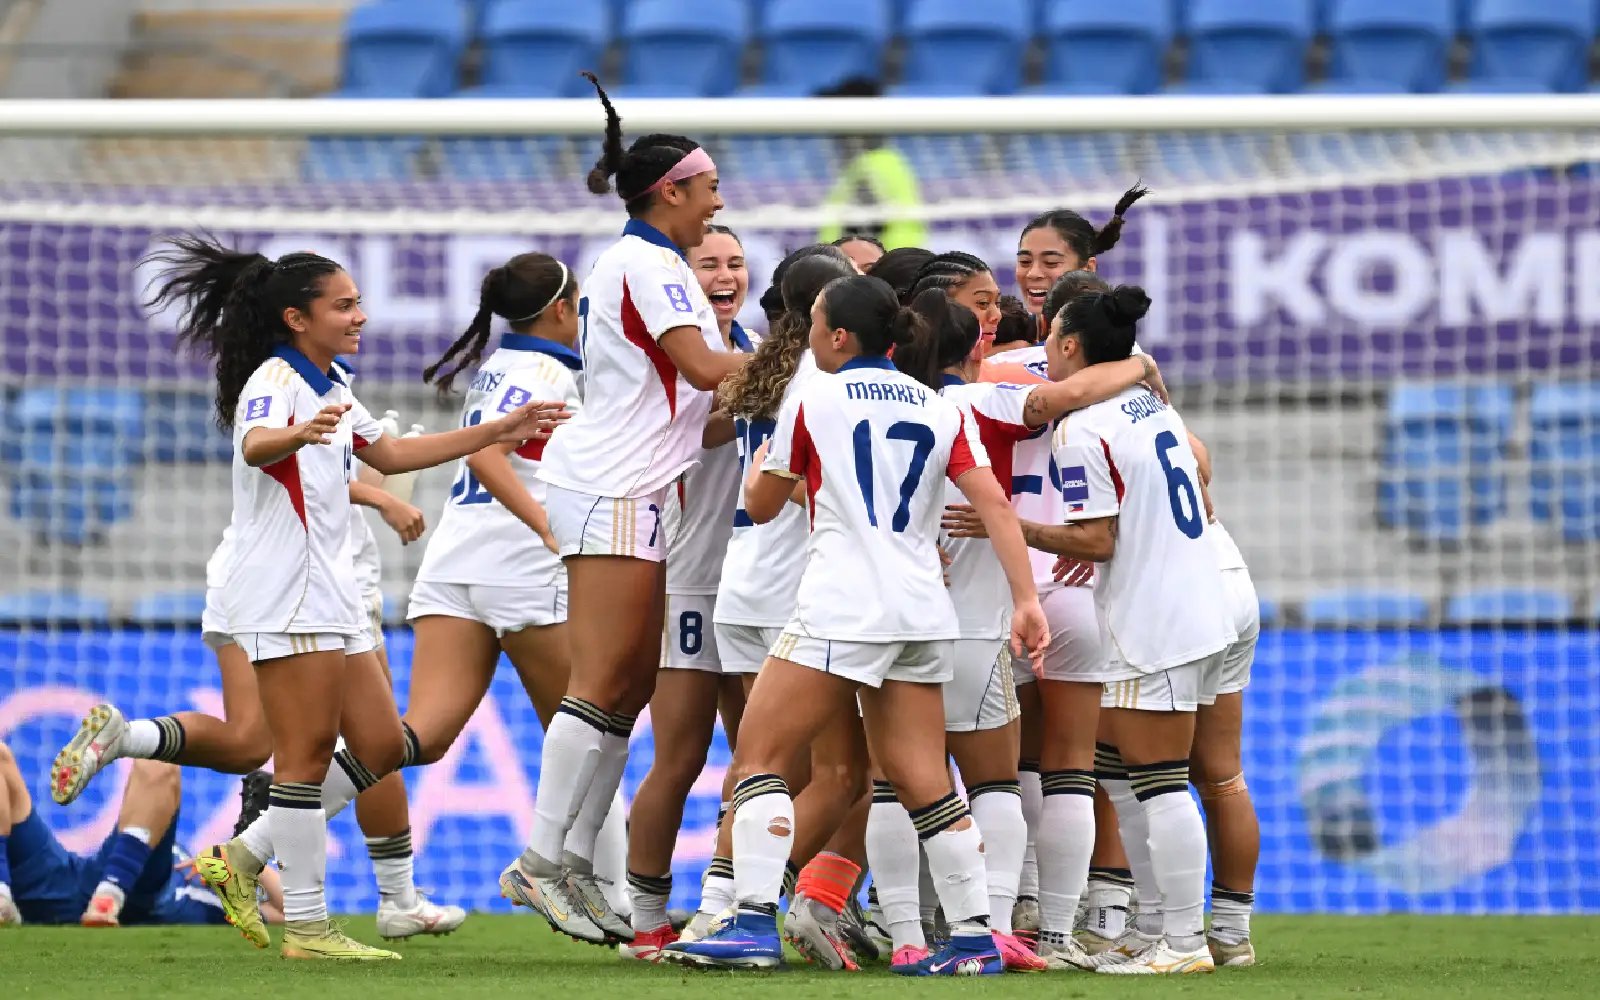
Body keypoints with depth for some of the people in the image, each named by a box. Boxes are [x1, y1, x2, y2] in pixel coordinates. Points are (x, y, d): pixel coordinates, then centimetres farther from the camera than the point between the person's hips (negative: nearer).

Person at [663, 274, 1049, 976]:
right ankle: (975, 938, 6)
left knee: (758, 757, -1)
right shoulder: (939, 410, 12)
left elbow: (761, 507, 12)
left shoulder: (813, 402, 1)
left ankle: (755, 924, -12)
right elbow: (994, 504, 1)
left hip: (843, 607, -6)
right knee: (922, 780, 10)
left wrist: (759, 466, 34)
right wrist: (1026, 600, -1)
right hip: (922, 610, 6)